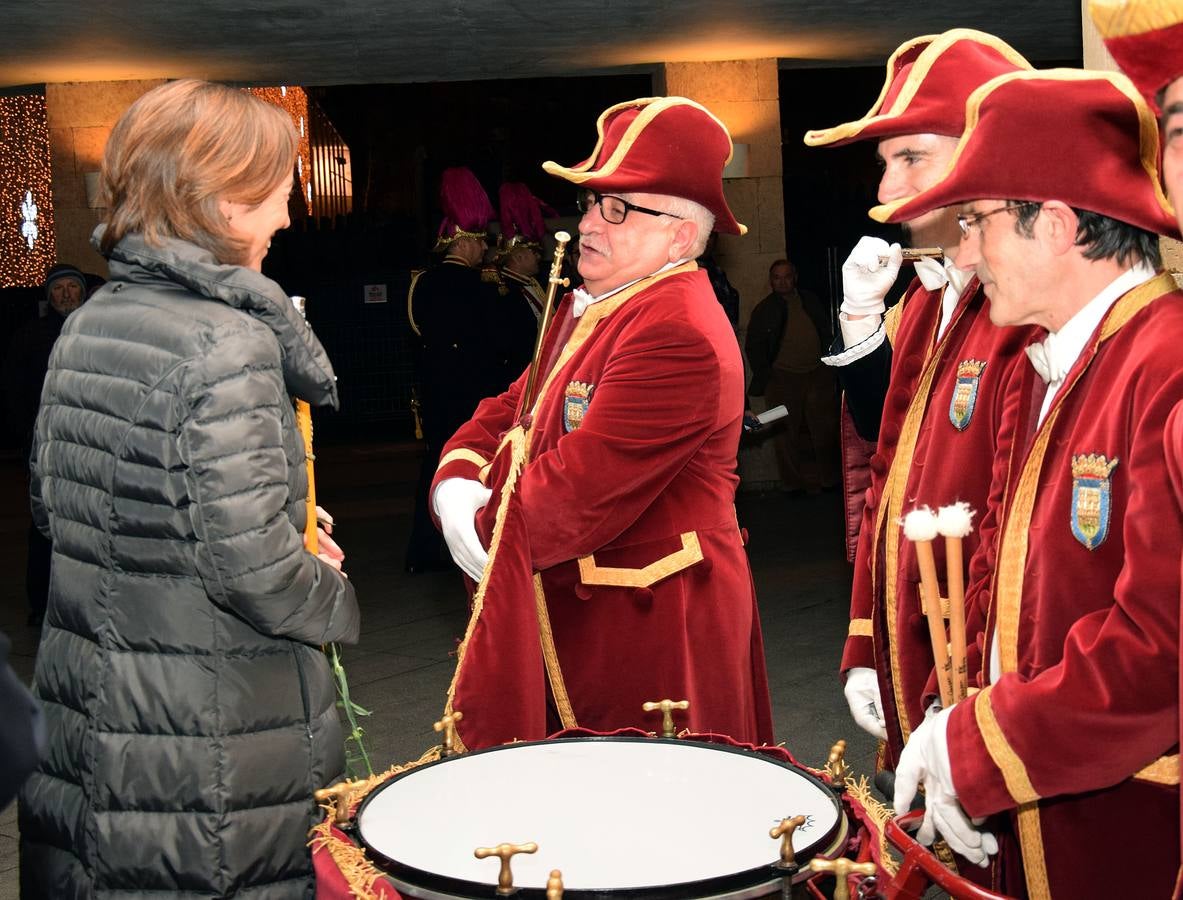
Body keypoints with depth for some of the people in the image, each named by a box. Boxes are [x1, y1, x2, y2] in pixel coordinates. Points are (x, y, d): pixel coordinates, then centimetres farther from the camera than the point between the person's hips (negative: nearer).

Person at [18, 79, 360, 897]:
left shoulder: (87, 326, 4)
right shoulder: (229, 345, -21)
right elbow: (252, 567, -26)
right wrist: (336, 599, -5)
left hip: (87, 708, 8)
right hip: (211, 743, -8)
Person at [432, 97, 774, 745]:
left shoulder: (679, 334, -22)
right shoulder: (588, 308, 11)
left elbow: (579, 492, -24)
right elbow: (508, 412, 12)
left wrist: (483, 530, -9)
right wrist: (456, 486, -8)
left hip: (651, 635, -9)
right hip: (573, 615, 9)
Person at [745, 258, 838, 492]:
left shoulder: (811, 302, 10)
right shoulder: (764, 310, 1)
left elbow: (826, 334, 17)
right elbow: (753, 347, 1)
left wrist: (829, 366, 10)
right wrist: (764, 377, -6)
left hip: (817, 374, 3)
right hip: (783, 378, -3)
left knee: (825, 429, 6)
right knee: (788, 434, -1)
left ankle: (828, 478, 18)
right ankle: (794, 482, 8)